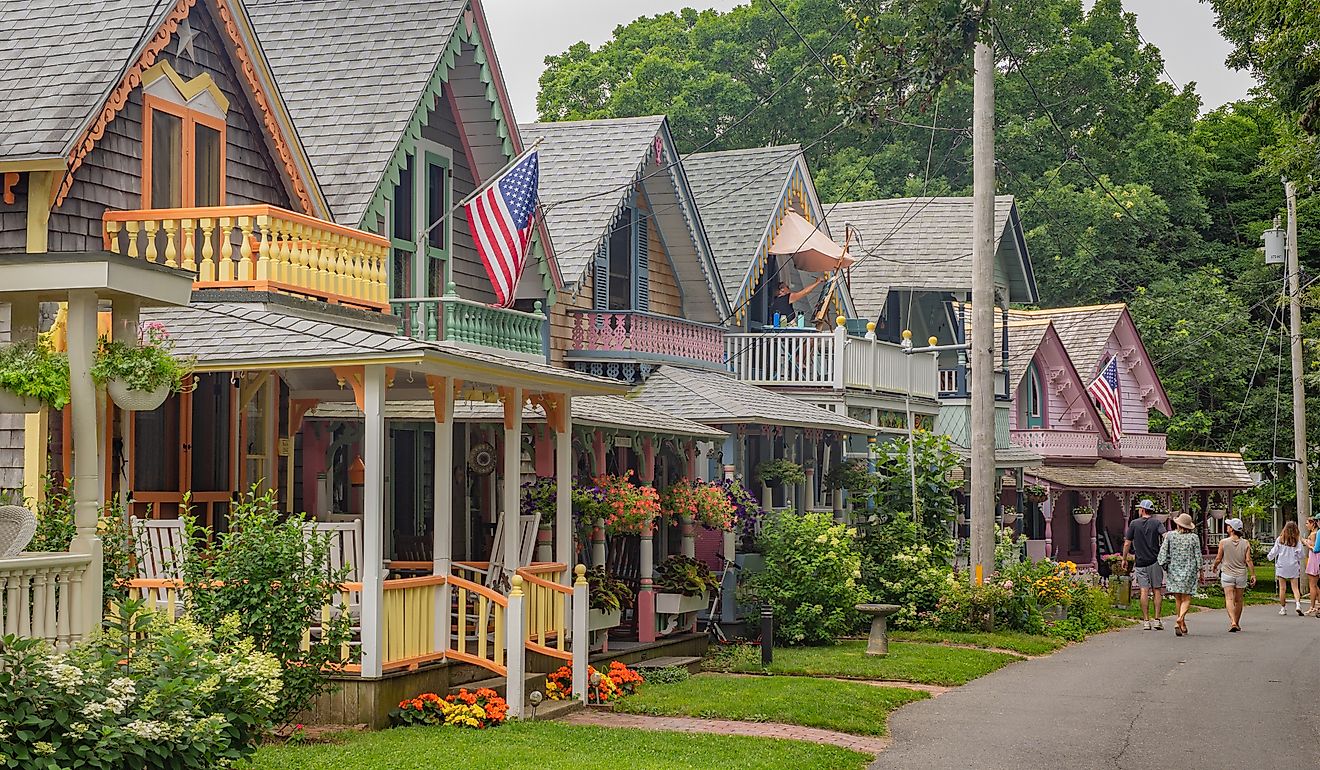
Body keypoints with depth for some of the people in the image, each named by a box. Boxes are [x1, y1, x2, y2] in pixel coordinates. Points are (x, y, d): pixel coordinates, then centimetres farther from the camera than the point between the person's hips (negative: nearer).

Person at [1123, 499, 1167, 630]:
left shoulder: (1134, 524, 3)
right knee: (1157, 590, 5)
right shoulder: (1157, 523, 2)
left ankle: (1146, 621, -4)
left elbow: (1127, 543, 3)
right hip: (1155, 561, 0)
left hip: (1140, 563, 0)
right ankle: (1157, 620, 1)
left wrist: (1124, 559, 13)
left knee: (1144, 591, -1)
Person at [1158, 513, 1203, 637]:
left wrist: (1163, 565, 4)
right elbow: (1198, 556, 0)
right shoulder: (1194, 537, -3)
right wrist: (1199, 572, 9)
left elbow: (1163, 551, -6)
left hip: (1173, 570, 1)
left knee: (1178, 598, 12)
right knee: (1186, 598, 0)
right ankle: (1180, 619, -25)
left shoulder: (1170, 535, -3)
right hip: (1189, 571, -1)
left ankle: (1183, 625, 17)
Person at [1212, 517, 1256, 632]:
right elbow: (1248, 560, -7)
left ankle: (1233, 622, -25)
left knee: (1229, 599, -7)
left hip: (1227, 574, -3)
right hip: (1241, 575, 3)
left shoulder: (1223, 542, -8)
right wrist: (1253, 575, -1)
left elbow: (1218, 559, -1)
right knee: (1238, 600, 15)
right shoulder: (1245, 543, -3)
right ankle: (1237, 624, 26)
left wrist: (1215, 566, 19)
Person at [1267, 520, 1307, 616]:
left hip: (1281, 567, 0)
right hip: (1293, 567, 0)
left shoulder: (1280, 540, -4)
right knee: (1295, 588, 2)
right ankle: (1298, 603, -18)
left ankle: (1283, 608, 8)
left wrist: (1269, 557, 23)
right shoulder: (1297, 541, -5)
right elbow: (1302, 555, -1)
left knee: (1282, 588, 5)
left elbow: (1274, 552, 3)